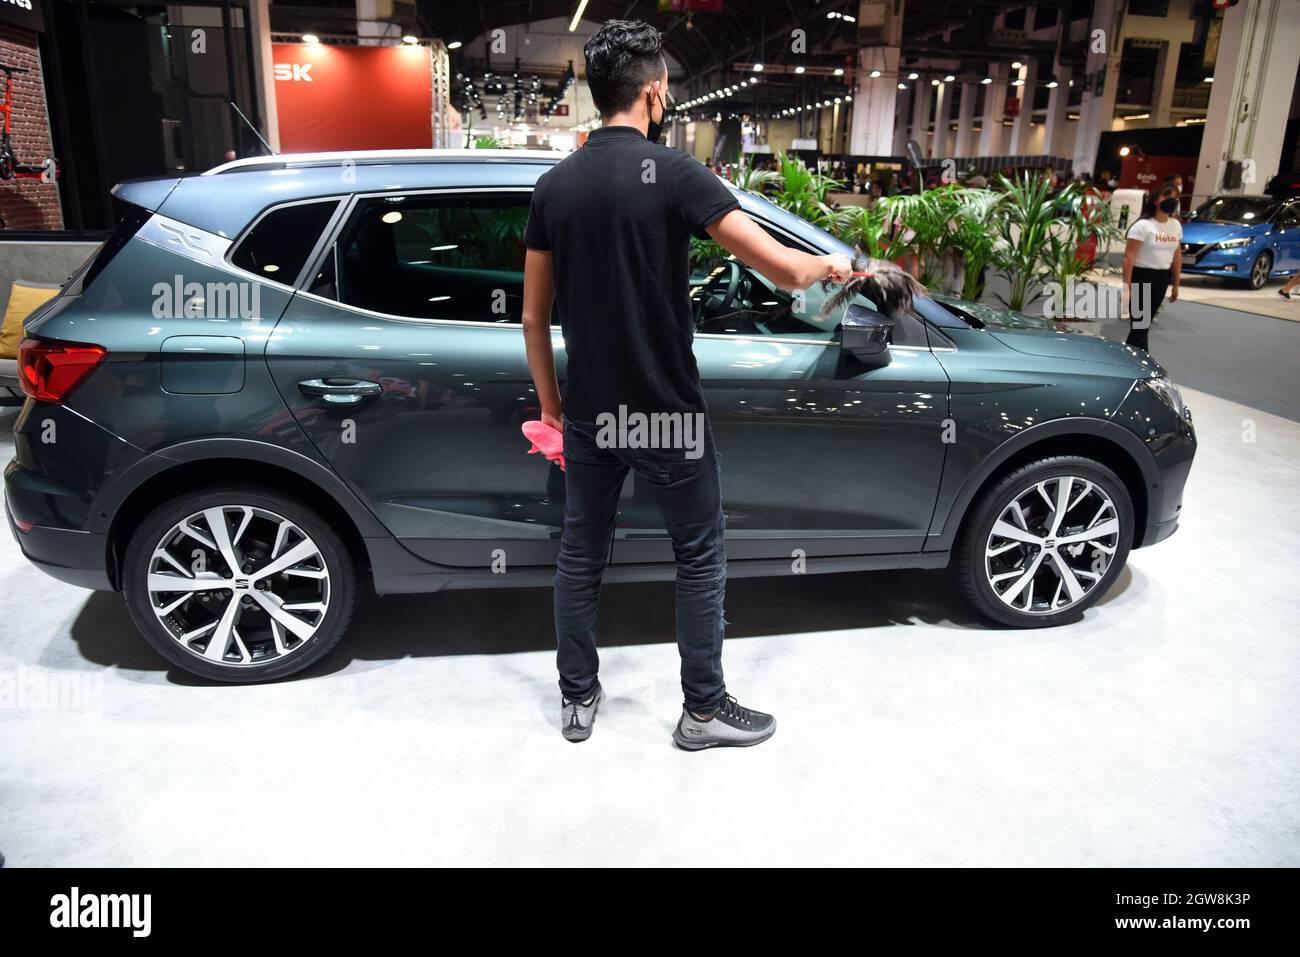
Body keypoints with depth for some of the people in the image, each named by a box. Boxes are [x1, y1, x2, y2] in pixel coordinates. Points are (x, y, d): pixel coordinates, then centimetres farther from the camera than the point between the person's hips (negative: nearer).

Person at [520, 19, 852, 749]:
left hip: (590, 413, 5)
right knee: (701, 555, 11)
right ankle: (705, 709, 21)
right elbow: (782, 269, -17)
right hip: (666, 412, -5)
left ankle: (578, 699, 29)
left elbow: (535, 317, 6)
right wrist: (828, 266, 5)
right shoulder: (673, 172, -12)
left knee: (582, 553, 16)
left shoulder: (555, 185, 3)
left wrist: (551, 402, 17)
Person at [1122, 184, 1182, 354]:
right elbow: (1129, 256, -14)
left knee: (1145, 322, 9)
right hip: (1142, 275, -7)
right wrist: (1127, 285, -20)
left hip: (1162, 278, 7)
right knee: (1139, 322, -7)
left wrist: (1176, 284, 15)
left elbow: (1177, 256, 17)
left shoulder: (1176, 226, 11)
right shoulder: (1143, 225, -10)